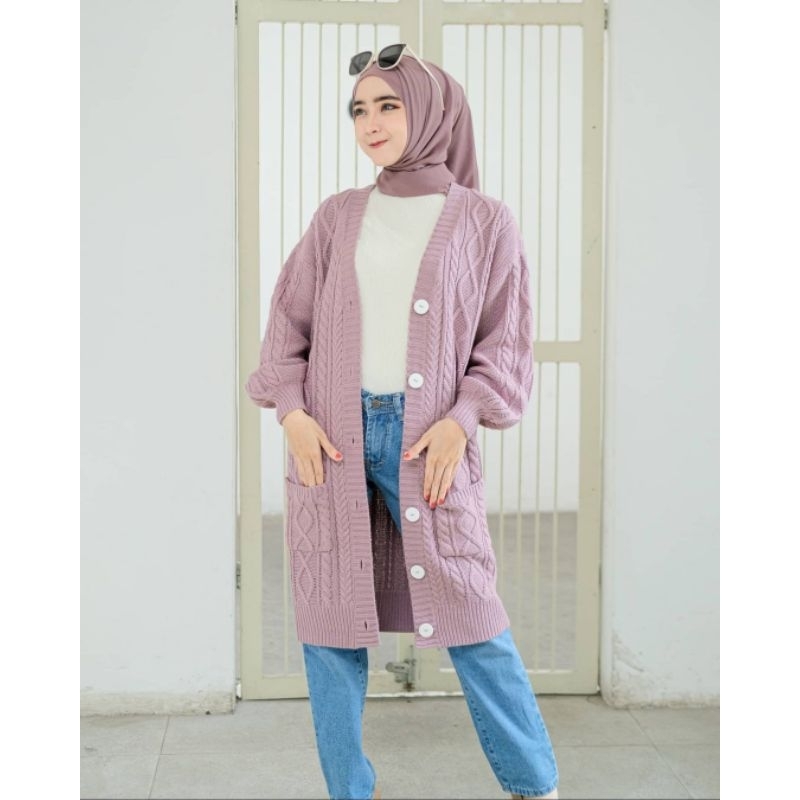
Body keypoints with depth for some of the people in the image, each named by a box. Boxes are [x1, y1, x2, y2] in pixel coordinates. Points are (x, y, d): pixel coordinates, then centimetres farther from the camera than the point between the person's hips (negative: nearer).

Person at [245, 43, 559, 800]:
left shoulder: (484, 221, 4)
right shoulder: (336, 216, 9)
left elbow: (506, 343, 2)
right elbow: (288, 321, 11)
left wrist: (462, 419, -11)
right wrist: (291, 410, -3)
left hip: (427, 440, -2)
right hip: (331, 438, 3)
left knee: (470, 619, -1)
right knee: (328, 618, 5)